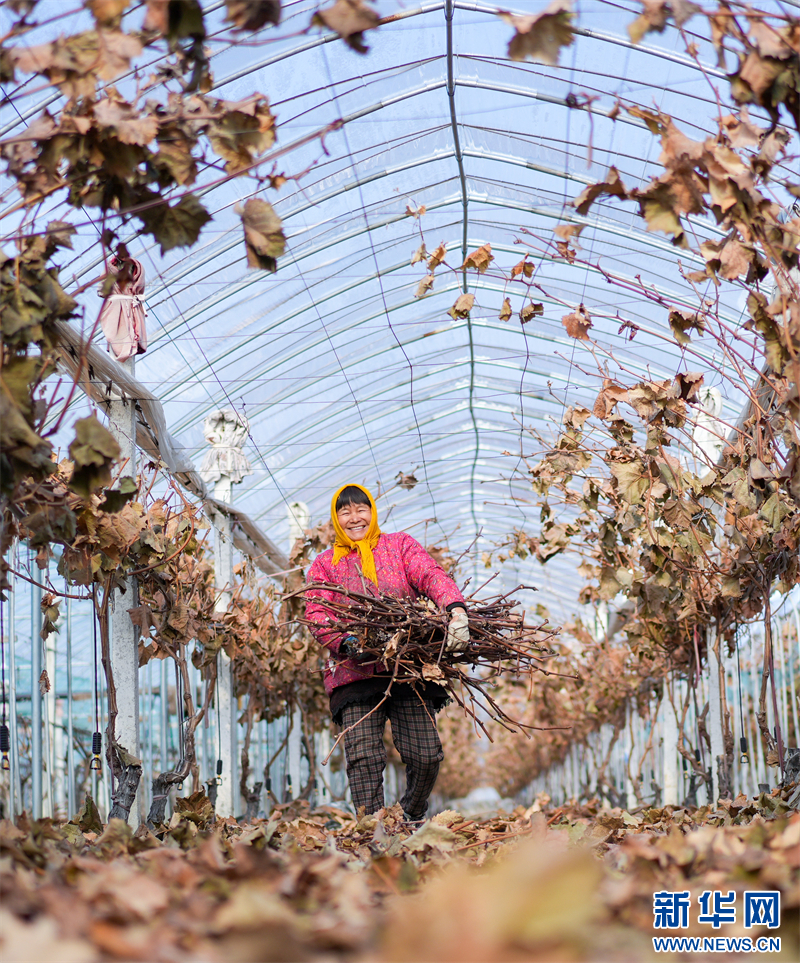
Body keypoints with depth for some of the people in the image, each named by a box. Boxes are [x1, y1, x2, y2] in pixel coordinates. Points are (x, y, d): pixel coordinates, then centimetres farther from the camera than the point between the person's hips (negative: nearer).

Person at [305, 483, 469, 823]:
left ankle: (413, 817, 19)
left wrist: (456, 609, -24)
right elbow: (316, 615, 3)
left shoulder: (400, 545, 17)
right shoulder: (324, 564, 17)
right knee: (363, 756, -14)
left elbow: (432, 575, -2)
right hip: (355, 674, 0)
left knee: (425, 755, -7)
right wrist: (346, 642, -19)